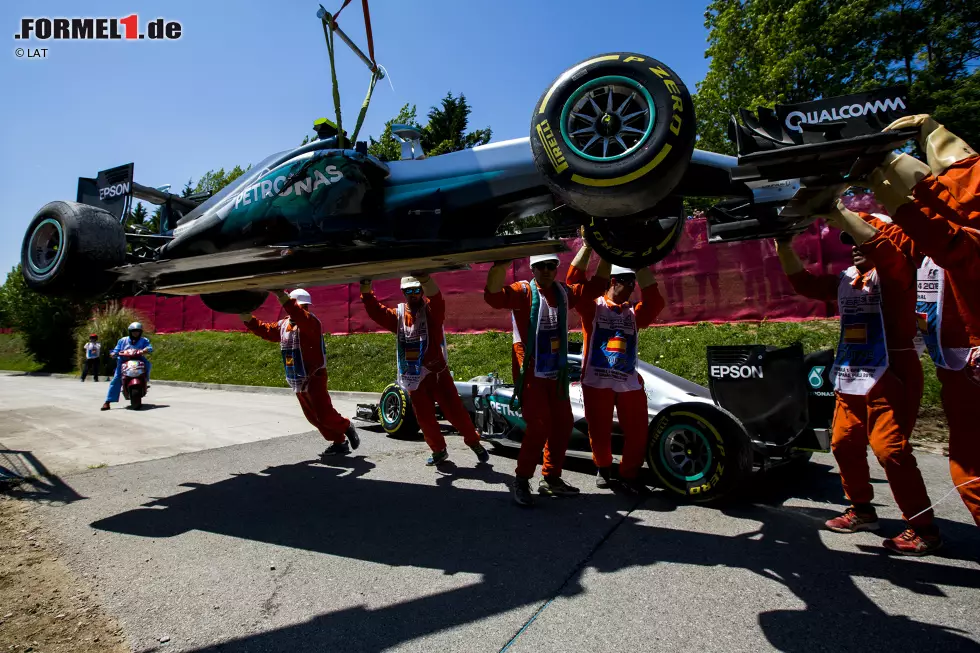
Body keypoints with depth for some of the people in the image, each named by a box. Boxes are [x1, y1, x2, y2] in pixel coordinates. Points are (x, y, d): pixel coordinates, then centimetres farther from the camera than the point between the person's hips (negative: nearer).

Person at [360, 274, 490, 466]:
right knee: (424, 418, 12)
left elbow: (437, 299, -27)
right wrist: (366, 289, -19)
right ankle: (439, 451, 32)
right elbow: (375, 311, -4)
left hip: (437, 373, -4)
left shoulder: (432, 311, -5)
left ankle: (475, 443, 21)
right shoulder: (398, 315, 8)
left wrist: (424, 278, -45)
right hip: (414, 378, 4)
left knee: (454, 411, 0)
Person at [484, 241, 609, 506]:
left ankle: (551, 479, 27)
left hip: (556, 374, 7)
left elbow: (596, 286, 17)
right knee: (539, 427, -14)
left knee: (562, 425, 10)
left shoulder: (564, 293, 9)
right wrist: (503, 259, -39)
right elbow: (493, 296, -28)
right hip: (530, 374, -7)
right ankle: (521, 481, 5)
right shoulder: (523, 291, -10)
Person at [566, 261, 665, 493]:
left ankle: (629, 475, 23)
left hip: (629, 383, 4)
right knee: (599, 432, 7)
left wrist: (641, 266, 6)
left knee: (638, 432, 2)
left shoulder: (634, 314, 18)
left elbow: (655, 302, 5)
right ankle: (603, 469, 34)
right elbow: (574, 281, -5)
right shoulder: (593, 307, 5)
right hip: (596, 382, -3)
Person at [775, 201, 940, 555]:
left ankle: (924, 528, 6)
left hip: (891, 374, -8)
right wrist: (784, 247, -1)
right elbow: (804, 283, 8)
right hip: (850, 376, 8)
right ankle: (862, 510, 28)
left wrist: (837, 212, -27)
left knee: (889, 448, -10)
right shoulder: (845, 279, 13)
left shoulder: (895, 271, -7)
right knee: (844, 444, 11)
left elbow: (879, 246, -26)